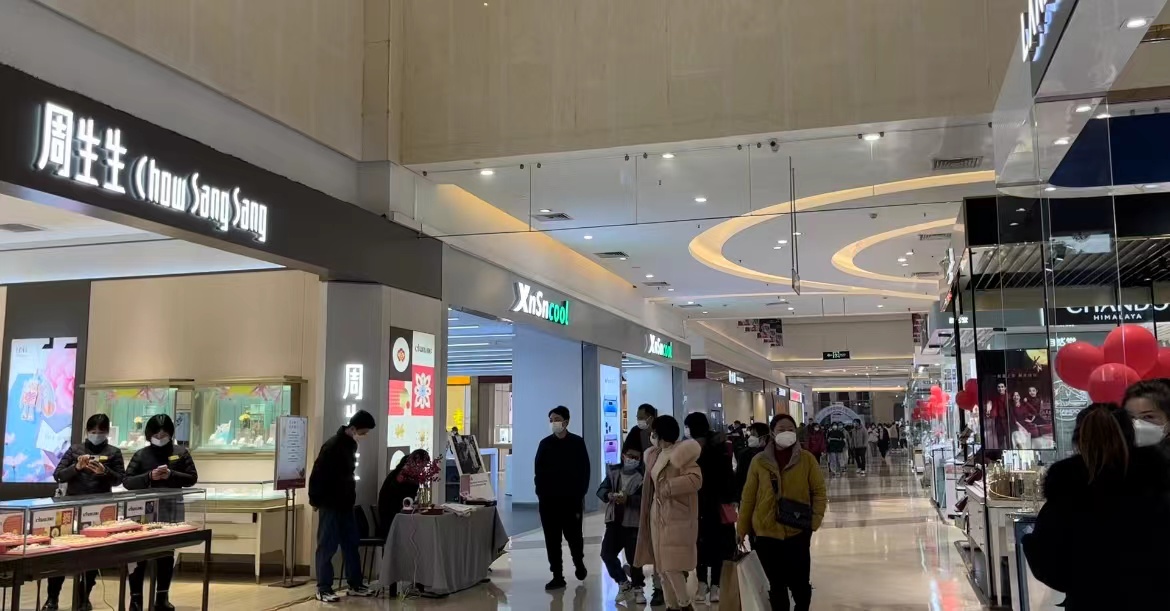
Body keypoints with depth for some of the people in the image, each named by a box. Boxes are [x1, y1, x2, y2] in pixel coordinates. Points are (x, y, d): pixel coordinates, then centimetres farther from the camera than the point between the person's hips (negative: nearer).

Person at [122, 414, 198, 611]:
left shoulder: (181, 453, 6)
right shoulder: (141, 454, 3)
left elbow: (192, 478, 3)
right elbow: (127, 481, -2)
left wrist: (171, 475, -13)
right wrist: (149, 476, -18)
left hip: (171, 510, 2)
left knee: (167, 554, 9)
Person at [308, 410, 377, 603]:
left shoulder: (351, 444, 9)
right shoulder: (332, 445, -18)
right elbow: (317, 474, -17)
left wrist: (351, 497, 16)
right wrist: (316, 500, -13)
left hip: (346, 504, 9)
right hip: (330, 504, -9)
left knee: (351, 544, 11)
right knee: (327, 547, -2)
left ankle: (355, 585, 19)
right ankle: (323, 589, 5)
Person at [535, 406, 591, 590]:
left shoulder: (577, 443, 0)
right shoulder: (545, 444, 6)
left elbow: (584, 471, -1)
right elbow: (538, 471, 6)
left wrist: (580, 495, -6)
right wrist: (541, 494, -4)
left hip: (571, 498, -2)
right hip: (549, 499, 2)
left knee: (573, 535, 5)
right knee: (552, 539, 3)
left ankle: (579, 563, 34)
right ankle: (557, 576, 10)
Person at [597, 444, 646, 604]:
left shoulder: (643, 475, -7)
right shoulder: (613, 472, 7)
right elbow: (601, 490, 1)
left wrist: (628, 499, -27)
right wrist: (610, 495, -20)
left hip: (633, 522, -4)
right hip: (614, 521, 4)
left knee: (633, 557, -2)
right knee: (607, 553, 3)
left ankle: (637, 588, 19)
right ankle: (623, 583, 22)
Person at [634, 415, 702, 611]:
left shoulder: (681, 454, -13)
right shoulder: (654, 455, 12)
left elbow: (696, 479, -23)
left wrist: (668, 486, -20)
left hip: (676, 517, -8)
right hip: (658, 515, 8)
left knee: (672, 564, -8)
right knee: (662, 564, 11)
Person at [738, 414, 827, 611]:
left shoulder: (807, 459, -2)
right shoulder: (759, 461, -1)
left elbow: (819, 491, 2)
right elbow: (748, 497, 3)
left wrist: (815, 520, -8)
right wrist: (742, 529, 5)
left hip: (798, 532, -1)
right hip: (766, 533, 1)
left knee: (799, 583, 2)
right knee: (777, 585, 11)